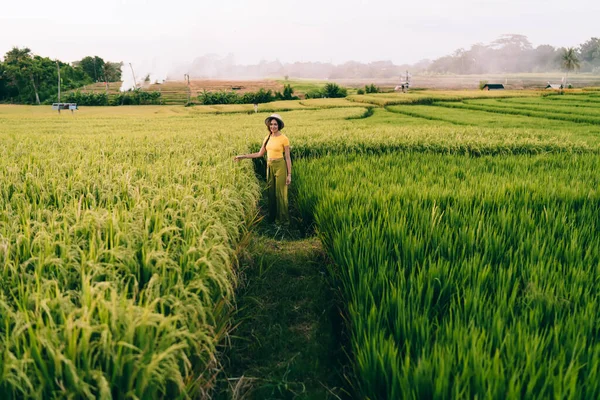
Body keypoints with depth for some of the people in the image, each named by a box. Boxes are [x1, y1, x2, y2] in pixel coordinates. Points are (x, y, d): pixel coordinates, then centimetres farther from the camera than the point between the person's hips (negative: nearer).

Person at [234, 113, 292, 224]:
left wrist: (289, 174, -10)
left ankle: (283, 219, 11)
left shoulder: (284, 139, -10)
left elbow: (287, 157, -8)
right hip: (270, 166, 6)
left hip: (280, 166, -6)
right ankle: (272, 217, 21)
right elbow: (260, 154, 14)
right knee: (271, 192, 10)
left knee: (280, 193, -1)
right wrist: (243, 156, 10)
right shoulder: (267, 138, 7)